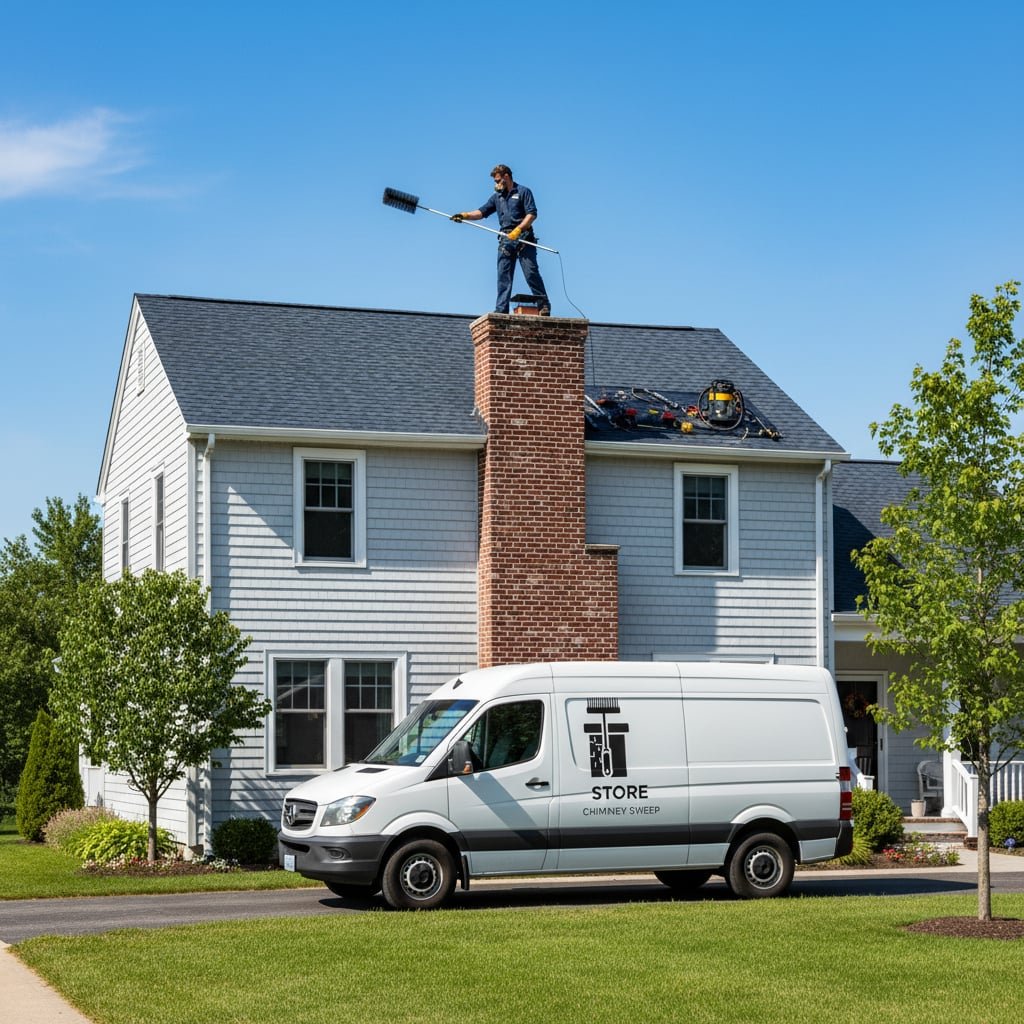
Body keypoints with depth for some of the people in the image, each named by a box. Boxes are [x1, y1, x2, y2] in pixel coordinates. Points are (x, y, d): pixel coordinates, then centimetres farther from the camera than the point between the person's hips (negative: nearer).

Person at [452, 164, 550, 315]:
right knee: (503, 276, -1)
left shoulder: (523, 192, 3)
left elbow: (532, 214, -7)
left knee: (531, 272, -10)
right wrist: (465, 215, -1)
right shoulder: (497, 197, 22)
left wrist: (518, 230, -18)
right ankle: (501, 310, -3)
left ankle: (544, 306, -6)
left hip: (523, 237, -6)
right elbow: (482, 212, 15)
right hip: (505, 240, 6)